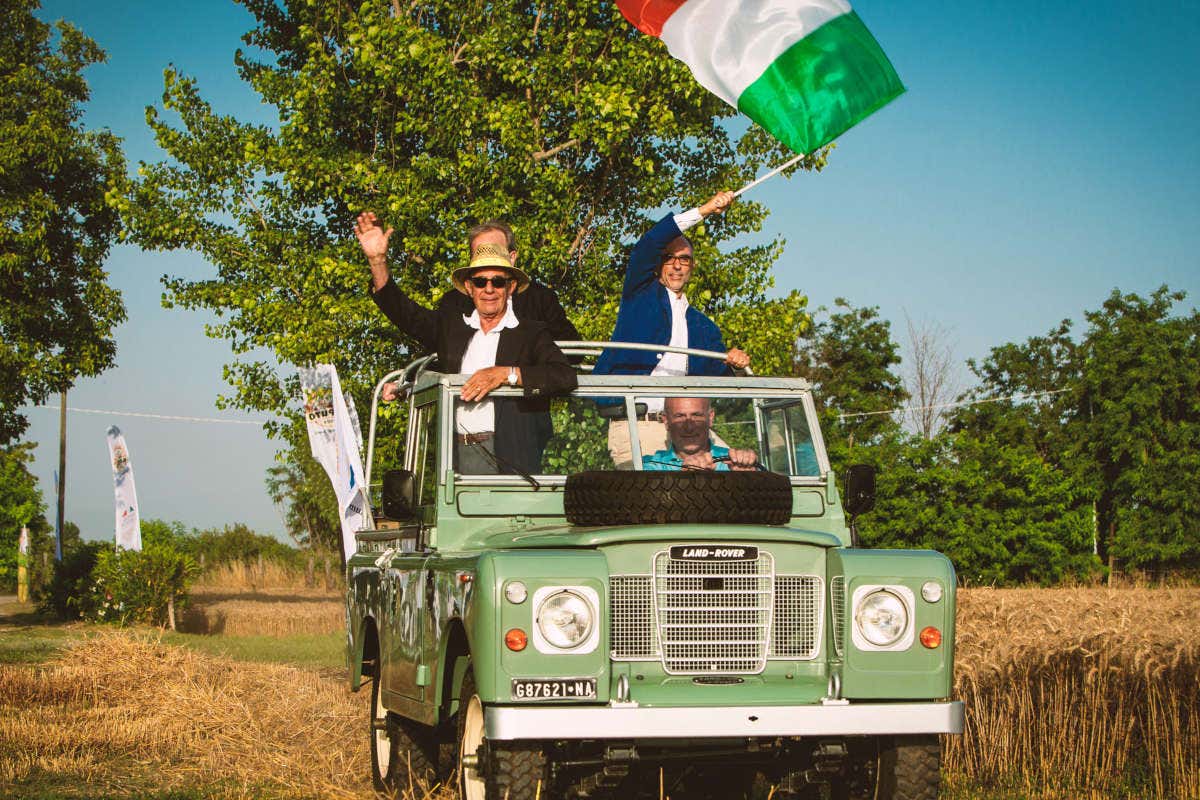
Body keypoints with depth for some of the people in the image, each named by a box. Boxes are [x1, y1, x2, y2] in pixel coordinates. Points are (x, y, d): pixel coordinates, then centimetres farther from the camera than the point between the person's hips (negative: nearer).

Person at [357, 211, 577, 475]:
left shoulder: (532, 334, 8)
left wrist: (505, 374, -13)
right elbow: (403, 312, 19)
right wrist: (377, 260, 7)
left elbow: (566, 377, -6)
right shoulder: (451, 326, 21)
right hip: (458, 453, 3)